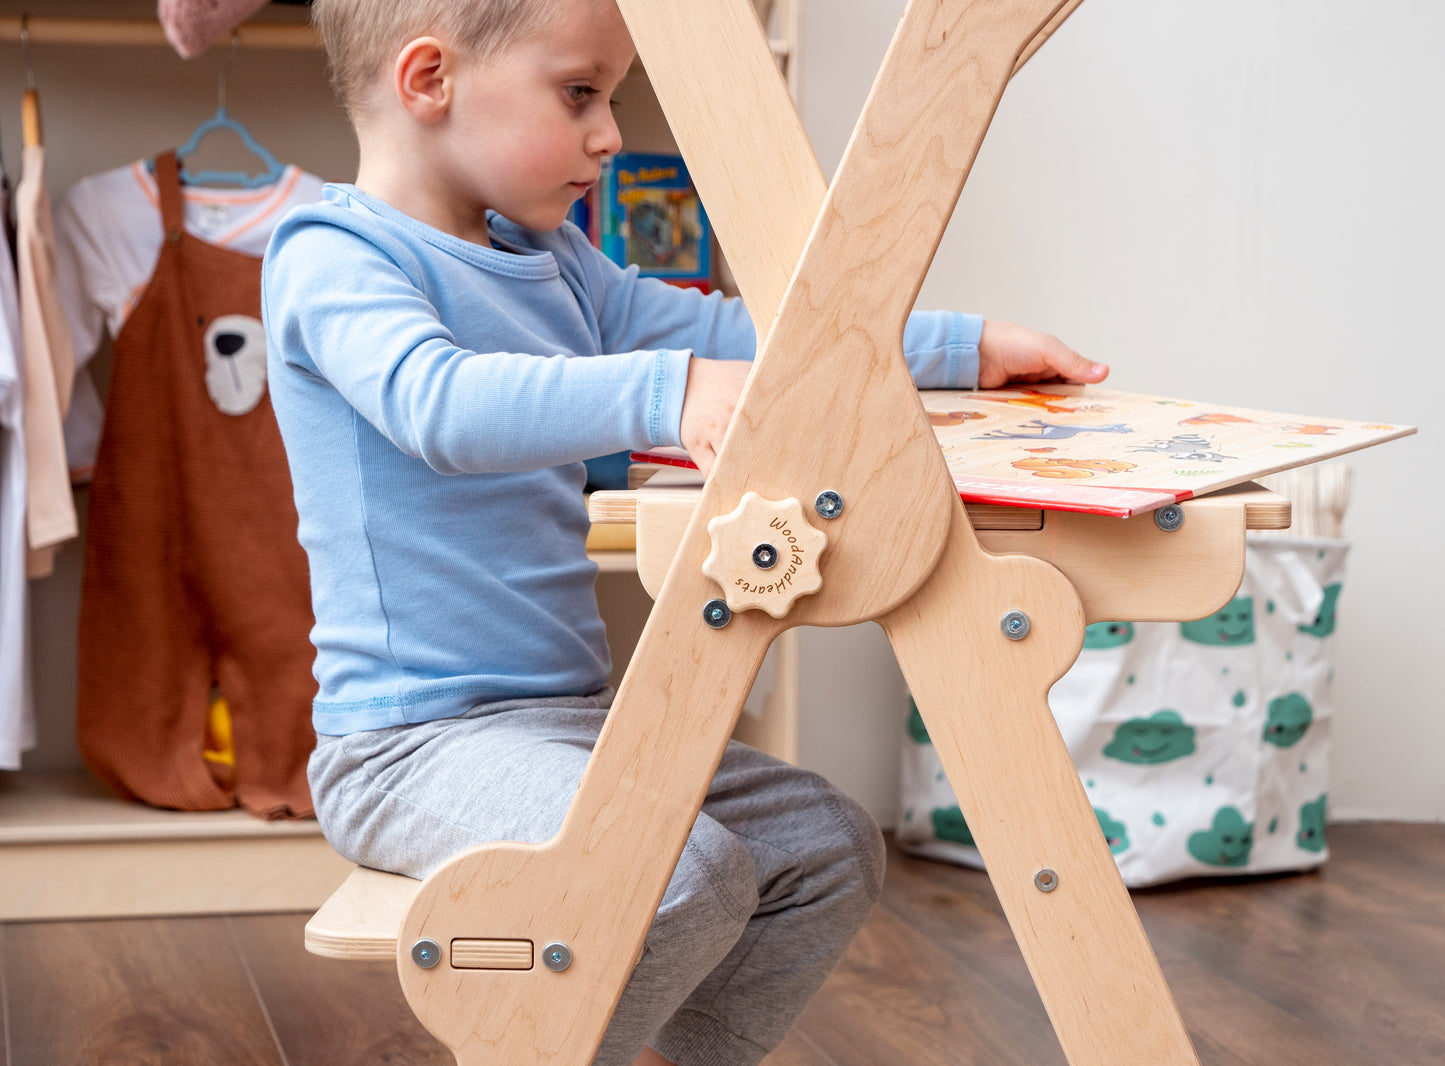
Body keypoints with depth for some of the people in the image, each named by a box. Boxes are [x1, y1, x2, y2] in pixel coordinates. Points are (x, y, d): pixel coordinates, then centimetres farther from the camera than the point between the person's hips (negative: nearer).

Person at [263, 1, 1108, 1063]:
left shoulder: (551, 263, 15)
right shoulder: (332, 257, -13)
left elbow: (733, 335, 17)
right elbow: (441, 401, -32)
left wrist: (968, 348, 12)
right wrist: (670, 392, -45)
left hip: (569, 715, 9)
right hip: (417, 738, -9)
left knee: (830, 846, 5)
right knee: (690, 875, -29)